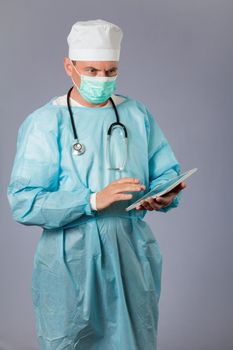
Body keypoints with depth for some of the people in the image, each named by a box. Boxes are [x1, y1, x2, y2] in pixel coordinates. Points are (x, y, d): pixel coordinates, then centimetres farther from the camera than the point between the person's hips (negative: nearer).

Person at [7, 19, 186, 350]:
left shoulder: (137, 113, 6)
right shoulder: (44, 122, -8)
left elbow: (167, 173, 7)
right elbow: (23, 203, -17)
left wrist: (165, 196, -16)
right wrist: (94, 201, -26)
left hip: (133, 252, 4)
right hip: (72, 260, -3)